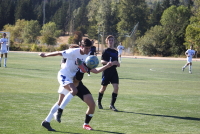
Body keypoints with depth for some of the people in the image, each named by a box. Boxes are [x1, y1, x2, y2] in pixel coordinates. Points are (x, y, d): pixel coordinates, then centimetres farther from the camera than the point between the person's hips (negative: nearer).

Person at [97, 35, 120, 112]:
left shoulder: (116, 52, 13)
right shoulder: (105, 51, -6)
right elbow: (102, 61, -16)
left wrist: (117, 64, 2)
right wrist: (110, 63, -28)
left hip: (114, 71, 5)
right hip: (106, 71, -5)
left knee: (116, 88, -10)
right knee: (103, 88, 8)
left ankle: (112, 105, 0)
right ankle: (99, 102, 33)